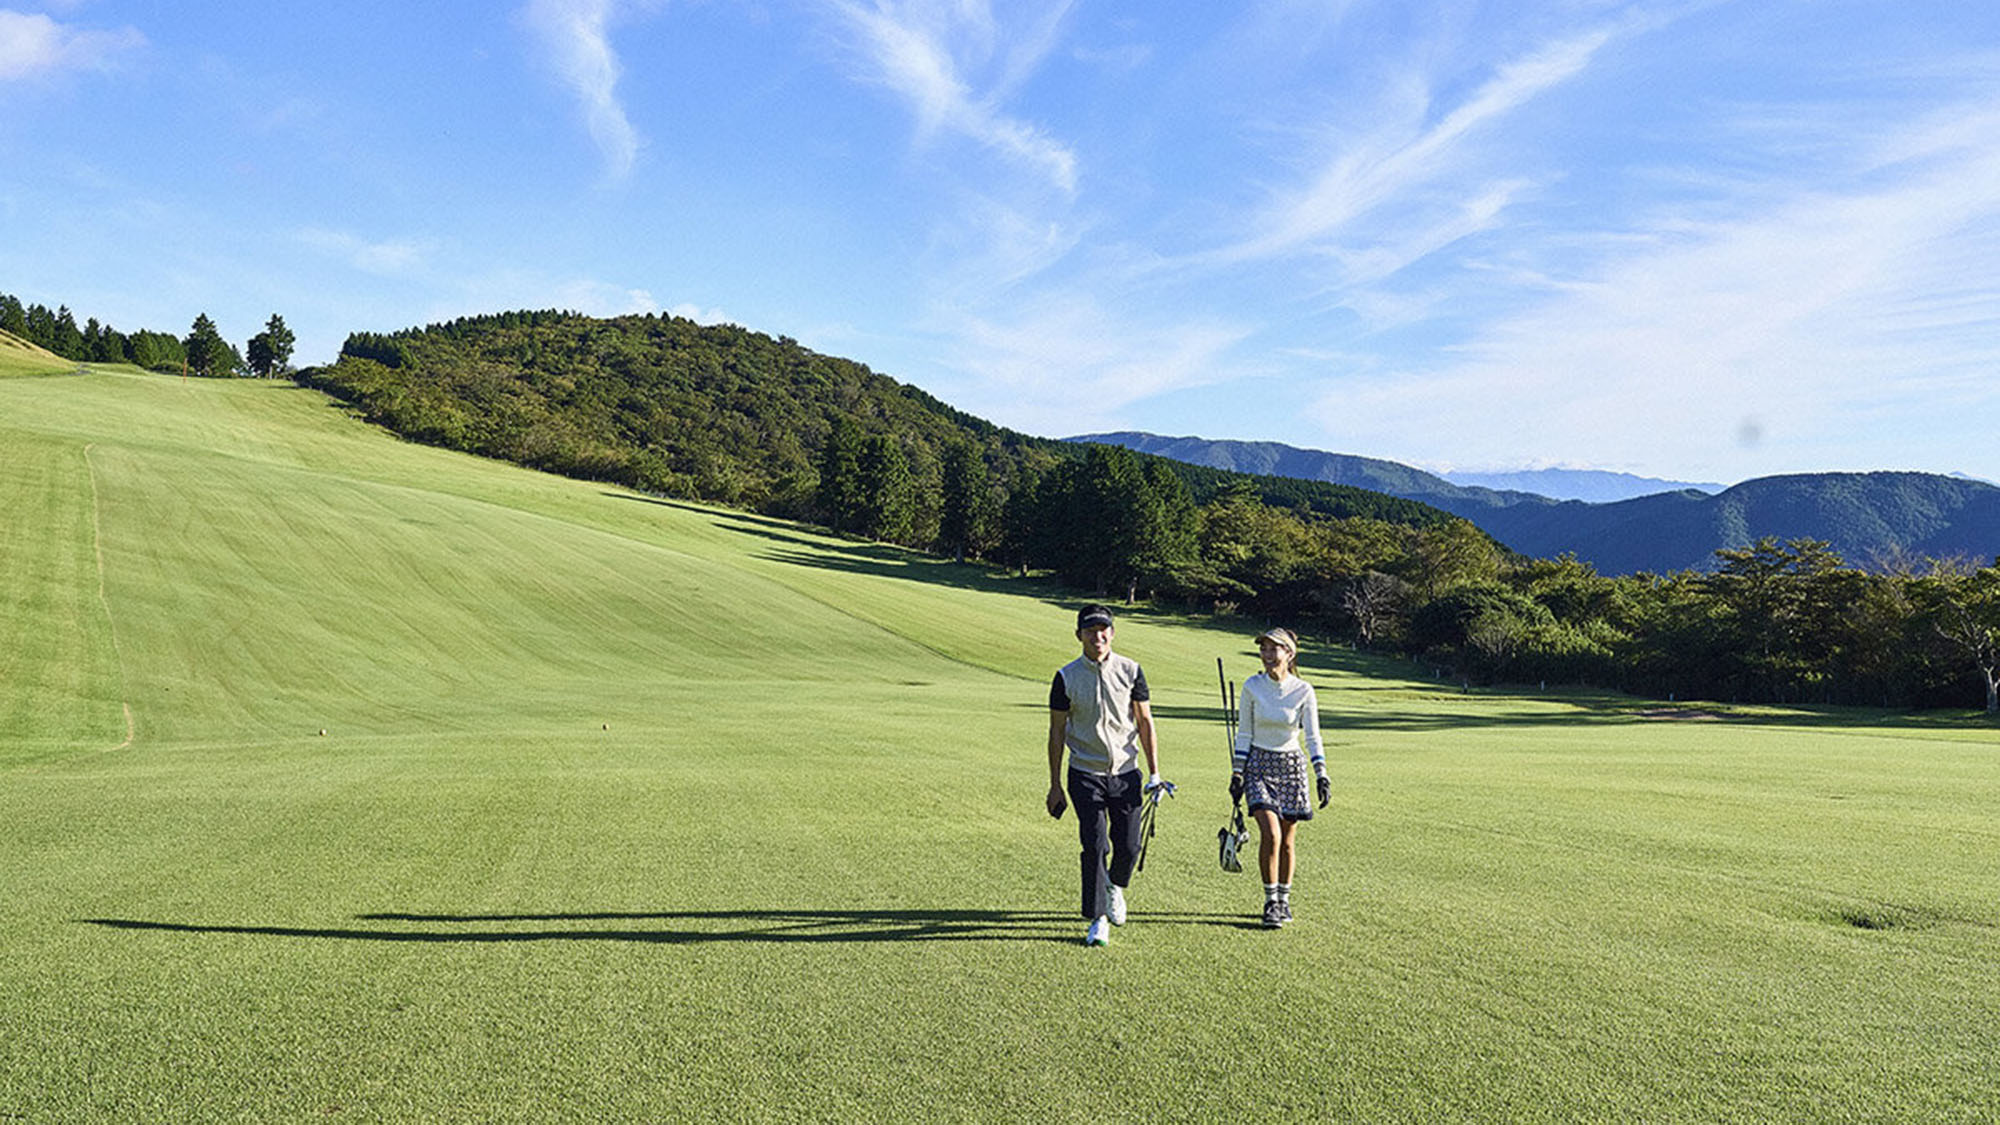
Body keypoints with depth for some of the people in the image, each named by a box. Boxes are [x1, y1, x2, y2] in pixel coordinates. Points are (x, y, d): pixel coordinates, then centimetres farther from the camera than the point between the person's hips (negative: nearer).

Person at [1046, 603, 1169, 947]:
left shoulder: (1131, 670, 0)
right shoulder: (1066, 677, -4)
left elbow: (1145, 722, 4)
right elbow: (1057, 731, 0)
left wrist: (1154, 774, -2)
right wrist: (1055, 786, -2)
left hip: (1126, 773, 2)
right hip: (1085, 774, -2)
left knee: (1128, 846, 4)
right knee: (1095, 846, -9)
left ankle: (1114, 887, 36)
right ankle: (1098, 920, 2)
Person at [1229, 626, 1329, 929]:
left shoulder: (1304, 691, -5)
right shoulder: (1252, 687, -4)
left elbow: (1312, 737, -2)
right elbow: (1243, 734, 2)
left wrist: (1322, 775, -10)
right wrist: (1237, 773, -1)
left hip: (1291, 766, 1)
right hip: (1259, 764, -1)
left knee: (1288, 840, 6)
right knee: (1270, 835, -15)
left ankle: (1284, 898, 23)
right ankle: (1270, 900, -2)